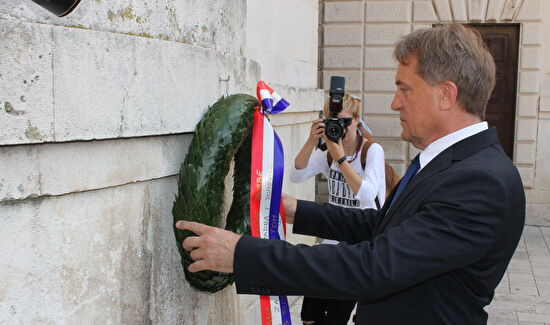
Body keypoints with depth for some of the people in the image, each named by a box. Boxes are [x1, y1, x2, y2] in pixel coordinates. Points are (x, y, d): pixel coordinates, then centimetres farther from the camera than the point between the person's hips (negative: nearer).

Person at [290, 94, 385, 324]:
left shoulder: (372, 150, -13)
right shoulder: (327, 151, 2)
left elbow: (367, 195, -27)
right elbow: (296, 176, -10)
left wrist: (340, 157, -30)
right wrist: (311, 141, -22)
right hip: (334, 238, 5)